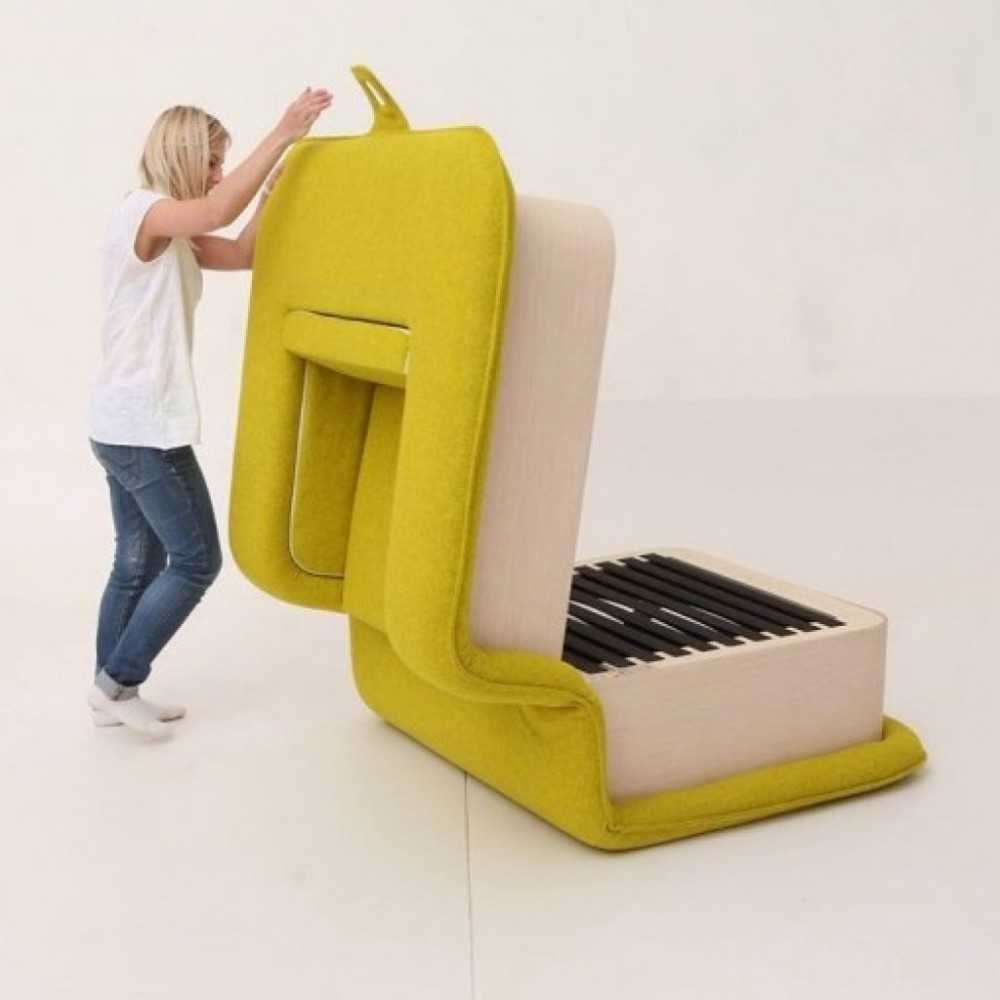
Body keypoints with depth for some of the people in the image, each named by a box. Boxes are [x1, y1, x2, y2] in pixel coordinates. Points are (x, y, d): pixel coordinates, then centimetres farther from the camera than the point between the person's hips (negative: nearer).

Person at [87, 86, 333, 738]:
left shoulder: (171, 234, 17)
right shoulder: (142, 210, -14)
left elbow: (244, 254, 15)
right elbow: (221, 212, -33)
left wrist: (275, 188, 2)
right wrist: (282, 135, -30)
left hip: (127, 425, 10)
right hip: (145, 427, -10)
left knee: (138, 565, 14)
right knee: (197, 559, -2)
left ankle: (114, 693, 22)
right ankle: (116, 683, 6)